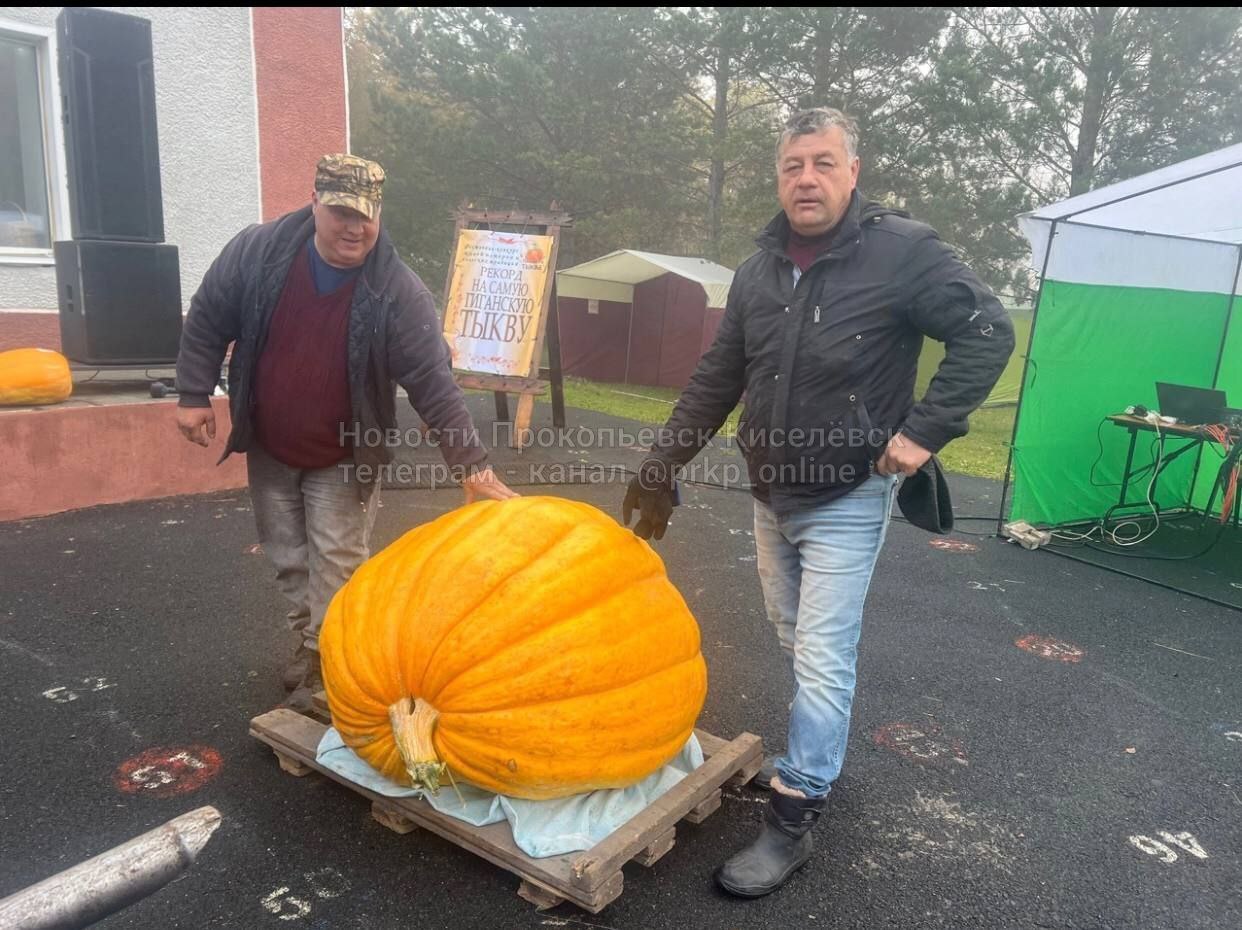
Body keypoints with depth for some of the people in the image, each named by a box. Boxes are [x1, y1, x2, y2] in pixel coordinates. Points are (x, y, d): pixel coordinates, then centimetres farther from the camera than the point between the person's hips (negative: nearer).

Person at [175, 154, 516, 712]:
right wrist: (194, 394, -2)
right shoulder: (256, 252, -14)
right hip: (267, 450, 4)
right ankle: (310, 635, 40)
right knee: (288, 558, 17)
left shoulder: (397, 292, -22)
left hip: (344, 458, -3)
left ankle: (326, 659, 20)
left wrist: (470, 464, -28)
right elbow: (207, 321, 1)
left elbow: (433, 382, -23)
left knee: (336, 564, 1)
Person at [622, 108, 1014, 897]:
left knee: (823, 660, -3)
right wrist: (660, 468, 10)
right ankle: (818, 760, 42)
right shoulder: (760, 269, 4)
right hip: (771, 498, 6)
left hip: (847, 501, -6)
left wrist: (926, 429, -18)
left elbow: (988, 332, -10)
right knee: (803, 650, 20)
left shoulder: (903, 250, -13)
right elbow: (716, 381, 9)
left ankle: (792, 821, 11)